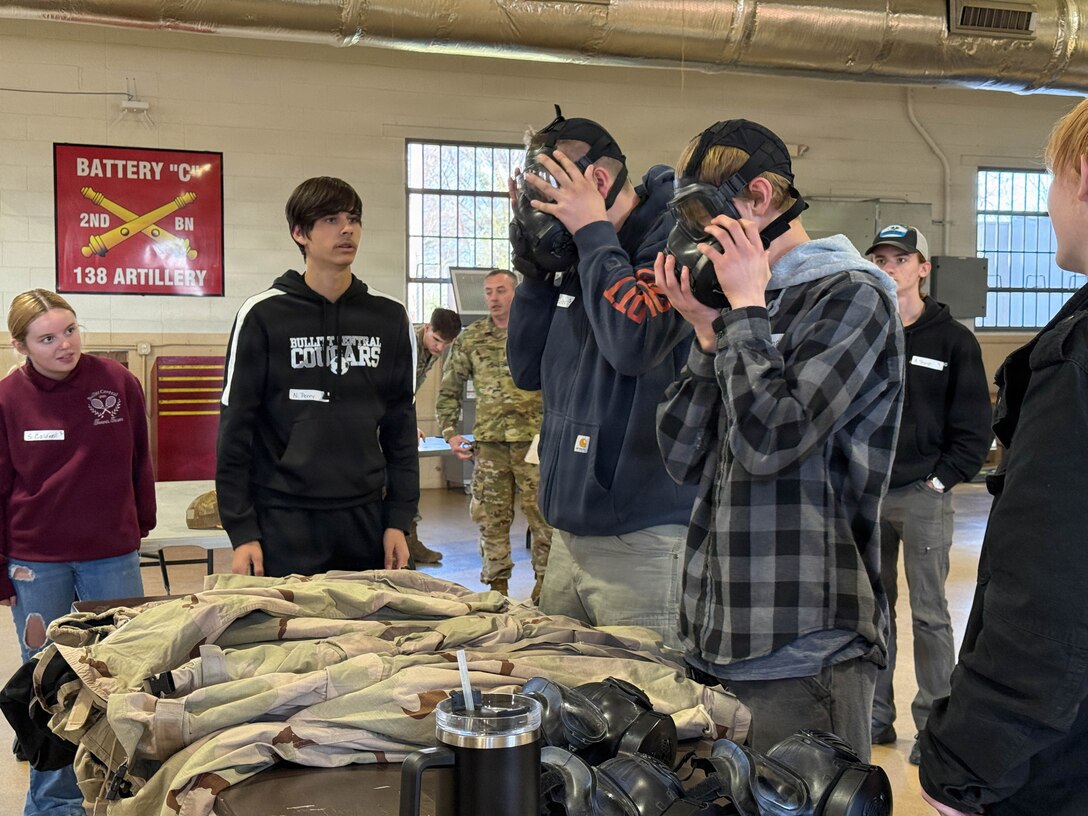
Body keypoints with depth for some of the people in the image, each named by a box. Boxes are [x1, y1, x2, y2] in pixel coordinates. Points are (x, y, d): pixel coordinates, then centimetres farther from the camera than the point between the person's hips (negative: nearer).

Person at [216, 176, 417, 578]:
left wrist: (399, 519, 3)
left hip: (365, 517, 3)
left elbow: (401, 427, 9)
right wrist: (241, 531, -7)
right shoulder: (262, 315, -2)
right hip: (284, 521, -3)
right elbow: (235, 429, -2)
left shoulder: (389, 318, 7)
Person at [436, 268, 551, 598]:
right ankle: (497, 585, 17)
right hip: (489, 441, 2)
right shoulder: (470, 339, 9)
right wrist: (450, 432, 4)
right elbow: (449, 390, 13)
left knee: (542, 514, 0)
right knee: (492, 518, 6)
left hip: (534, 439, -2)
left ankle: (545, 581, 13)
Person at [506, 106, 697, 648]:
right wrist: (534, 266, 7)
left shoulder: (675, 235, -8)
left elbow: (634, 341, -24)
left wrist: (594, 233, -13)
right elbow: (527, 370, 17)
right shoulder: (578, 261, 16)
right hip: (570, 537, 8)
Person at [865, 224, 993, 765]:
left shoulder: (952, 340, 0)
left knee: (928, 614, 0)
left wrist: (942, 478, -8)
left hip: (923, 496, -4)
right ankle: (875, 716, 21)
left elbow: (974, 426, -1)